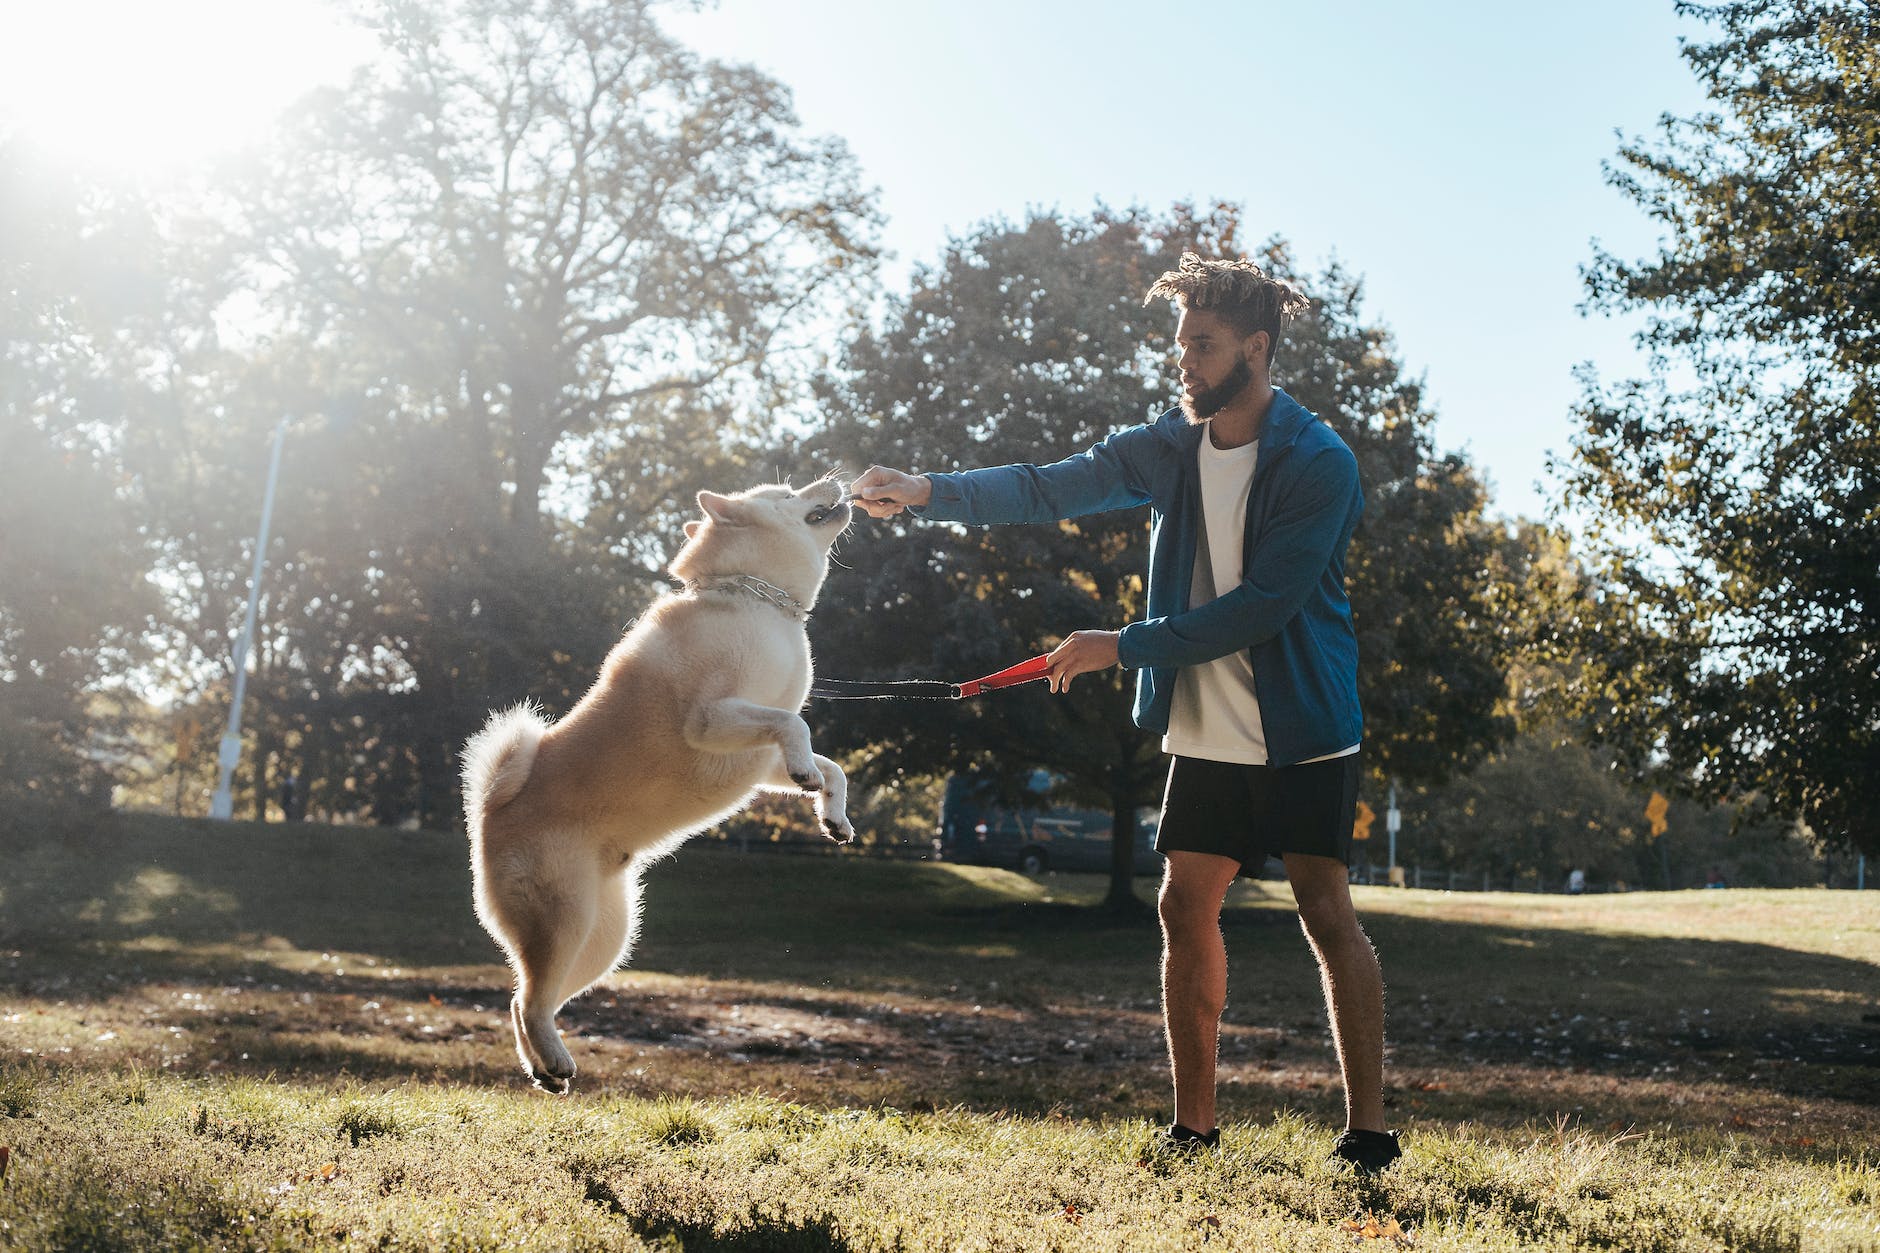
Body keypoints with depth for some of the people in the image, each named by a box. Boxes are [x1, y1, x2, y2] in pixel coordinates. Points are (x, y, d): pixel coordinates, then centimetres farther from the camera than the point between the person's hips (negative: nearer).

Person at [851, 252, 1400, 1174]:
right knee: (1186, 909, 5)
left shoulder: (1319, 465, -15)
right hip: (1206, 732, 6)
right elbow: (1049, 489, 0)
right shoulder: (1171, 447, 4)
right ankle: (1194, 1127, 15)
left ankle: (1368, 1130, 2)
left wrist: (1123, 646, -20)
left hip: (1302, 733, -6)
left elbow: (1261, 606, -21)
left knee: (1327, 914, -7)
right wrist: (928, 493, -14)